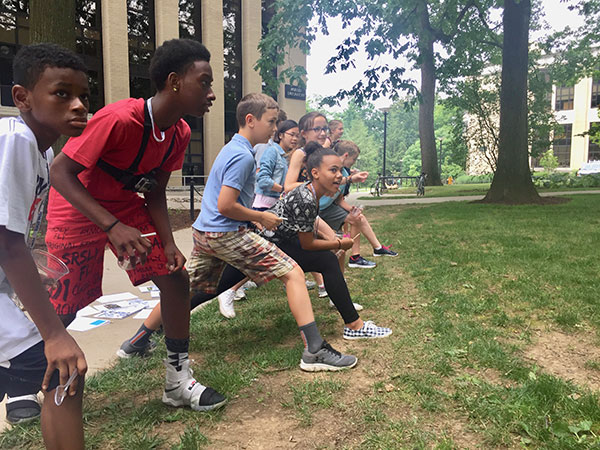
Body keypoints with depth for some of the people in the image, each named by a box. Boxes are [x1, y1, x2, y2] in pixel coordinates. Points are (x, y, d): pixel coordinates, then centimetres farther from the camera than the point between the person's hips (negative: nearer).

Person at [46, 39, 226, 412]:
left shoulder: (180, 133, -9)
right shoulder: (119, 118, -32)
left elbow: (155, 191, -1)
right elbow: (60, 172, -28)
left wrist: (168, 242, -14)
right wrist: (113, 227, -38)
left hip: (128, 208, 6)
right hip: (78, 213, -6)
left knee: (176, 277, -7)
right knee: (61, 310, 1)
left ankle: (179, 381, 6)